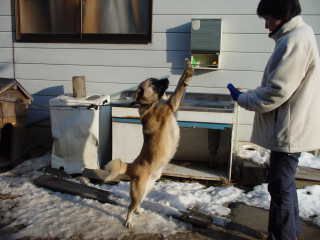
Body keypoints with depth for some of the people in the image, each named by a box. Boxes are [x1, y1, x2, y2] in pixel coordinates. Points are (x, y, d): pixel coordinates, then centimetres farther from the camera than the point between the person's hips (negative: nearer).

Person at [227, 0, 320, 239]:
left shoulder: (295, 40, -20)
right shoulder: (298, 35, 13)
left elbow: (276, 92, -23)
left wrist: (241, 98, -9)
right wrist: (249, 94, 10)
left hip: (289, 130, -10)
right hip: (291, 127, 10)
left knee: (280, 186, 1)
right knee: (285, 183, 21)